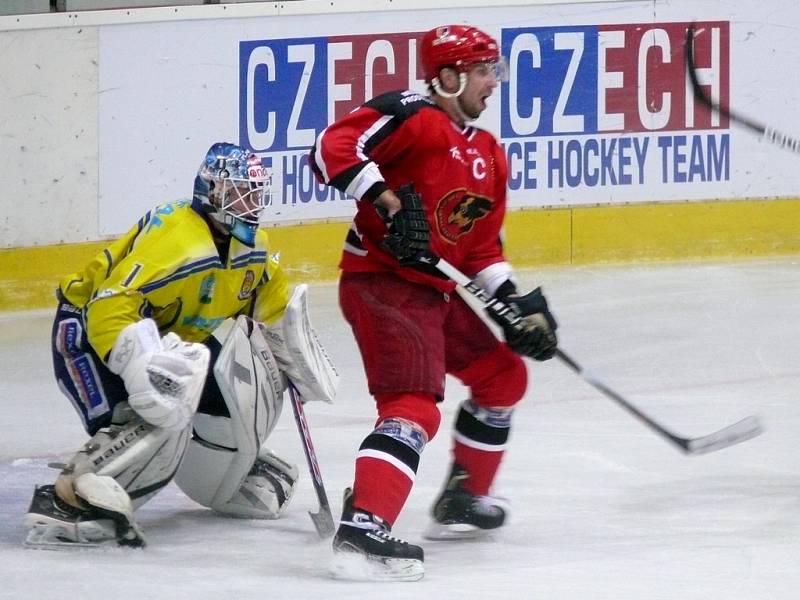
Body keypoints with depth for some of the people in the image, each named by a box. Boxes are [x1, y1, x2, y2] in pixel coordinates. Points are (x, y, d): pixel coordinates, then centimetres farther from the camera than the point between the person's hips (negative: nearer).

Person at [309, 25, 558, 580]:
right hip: (382, 280, -10)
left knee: (503, 374, 22)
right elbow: (334, 146, -25)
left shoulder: (489, 156, 16)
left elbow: (483, 246, 19)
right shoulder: (411, 117, -13)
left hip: (438, 290, 10)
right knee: (414, 405, -23)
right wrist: (386, 201, -31)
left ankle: (463, 499, 36)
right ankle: (363, 526, -34)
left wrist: (519, 303, 7)